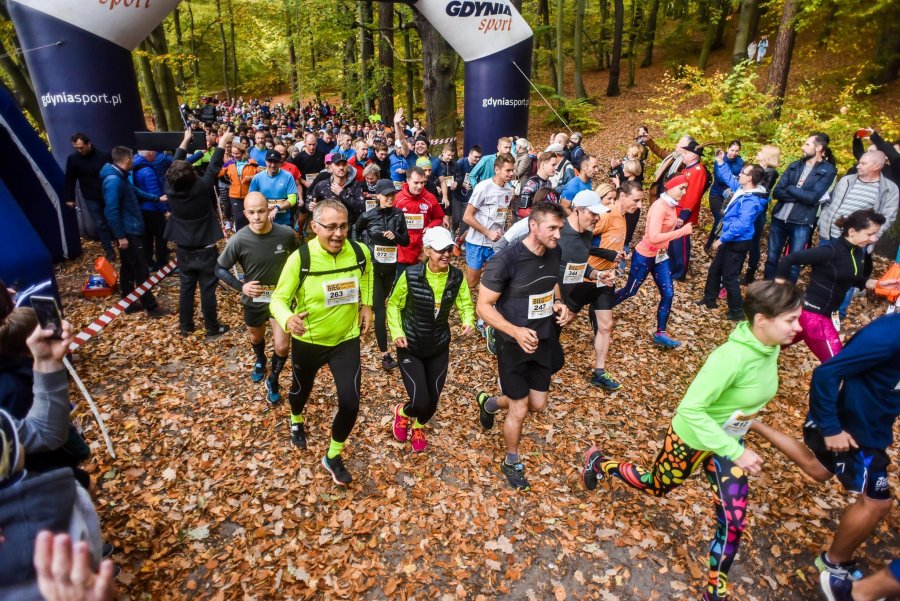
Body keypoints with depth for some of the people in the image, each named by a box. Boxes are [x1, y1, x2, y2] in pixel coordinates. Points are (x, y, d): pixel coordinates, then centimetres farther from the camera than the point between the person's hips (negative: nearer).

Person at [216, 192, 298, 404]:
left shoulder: (286, 234, -20)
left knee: (282, 346, -4)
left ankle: (273, 381, 26)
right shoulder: (238, 240, -23)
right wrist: (241, 286, -24)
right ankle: (260, 361, 61)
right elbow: (219, 269, -10)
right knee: (256, 338, 26)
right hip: (253, 300, 1)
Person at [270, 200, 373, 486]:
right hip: (307, 341, -1)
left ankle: (333, 457, 25)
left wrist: (366, 304, 1)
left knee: (350, 403, -4)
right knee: (302, 389, 25)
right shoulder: (300, 259, -24)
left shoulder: (360, 252, -14)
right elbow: (278, 299, -17)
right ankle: (296, 421, 63)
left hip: (346, 339, 2)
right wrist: (287, 318, -39)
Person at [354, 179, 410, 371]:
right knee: (380, 310, -8)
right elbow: (356, 230, 12)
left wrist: (396, 235, -17)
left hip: (390, 267, 4)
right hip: (372, 267, -4)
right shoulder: (368, 216, -9)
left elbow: (406, 241, 1)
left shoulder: (398, 214, -3)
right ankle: (385, 355, -7)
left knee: (381, 303, 23)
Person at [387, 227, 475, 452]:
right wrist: (397, 332, -18)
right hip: (410, 347, -3)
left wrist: (468, 322, -22)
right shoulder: (411, 275, -20)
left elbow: (466, 305, -1)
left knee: (432, 402, 13)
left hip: (439, 347, 3)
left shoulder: (457, 277, -11)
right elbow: (394, 305, -5)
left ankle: (417, 427, 49)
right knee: (420, 403, -10)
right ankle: (402, 411, 30)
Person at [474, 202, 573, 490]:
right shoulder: (506, 260, -25)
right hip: (515, 345, -6)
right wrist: (516, 332, -33)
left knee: (538, 404, 17)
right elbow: (484, 306, -20)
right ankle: (511, 463, 35)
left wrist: (558, 303, -6)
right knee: (519, 410, 6)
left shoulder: (555, 253, -6)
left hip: (544, 342, 6)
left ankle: (489, 403, 45)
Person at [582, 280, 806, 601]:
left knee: (733, 522, 8)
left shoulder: (770, 347, -12)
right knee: (656, 487, 20)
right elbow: (690, 408, -35)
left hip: (729, 440, 6)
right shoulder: (732, 357, -38)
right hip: (692, 438, -6)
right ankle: (599, 462, 45)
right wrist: (736, 452, -33)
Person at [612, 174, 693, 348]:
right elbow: (654, 237, -33)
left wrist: (676, 222, 3)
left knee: (668, 293, 4)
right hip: (644, 256, -8)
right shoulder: (659, 206, -25)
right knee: (630, 291, 9)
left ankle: (660, 334, 14)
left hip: (660, 256, 8)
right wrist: (682, 231, -30)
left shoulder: (671, 205, 3)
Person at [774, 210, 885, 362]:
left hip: (824, 313, 8)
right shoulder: (831, 251, -21)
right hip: (812, 313, -8)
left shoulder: (859, 252, 5)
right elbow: (788, 260, -20)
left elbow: (854, 280, 20)